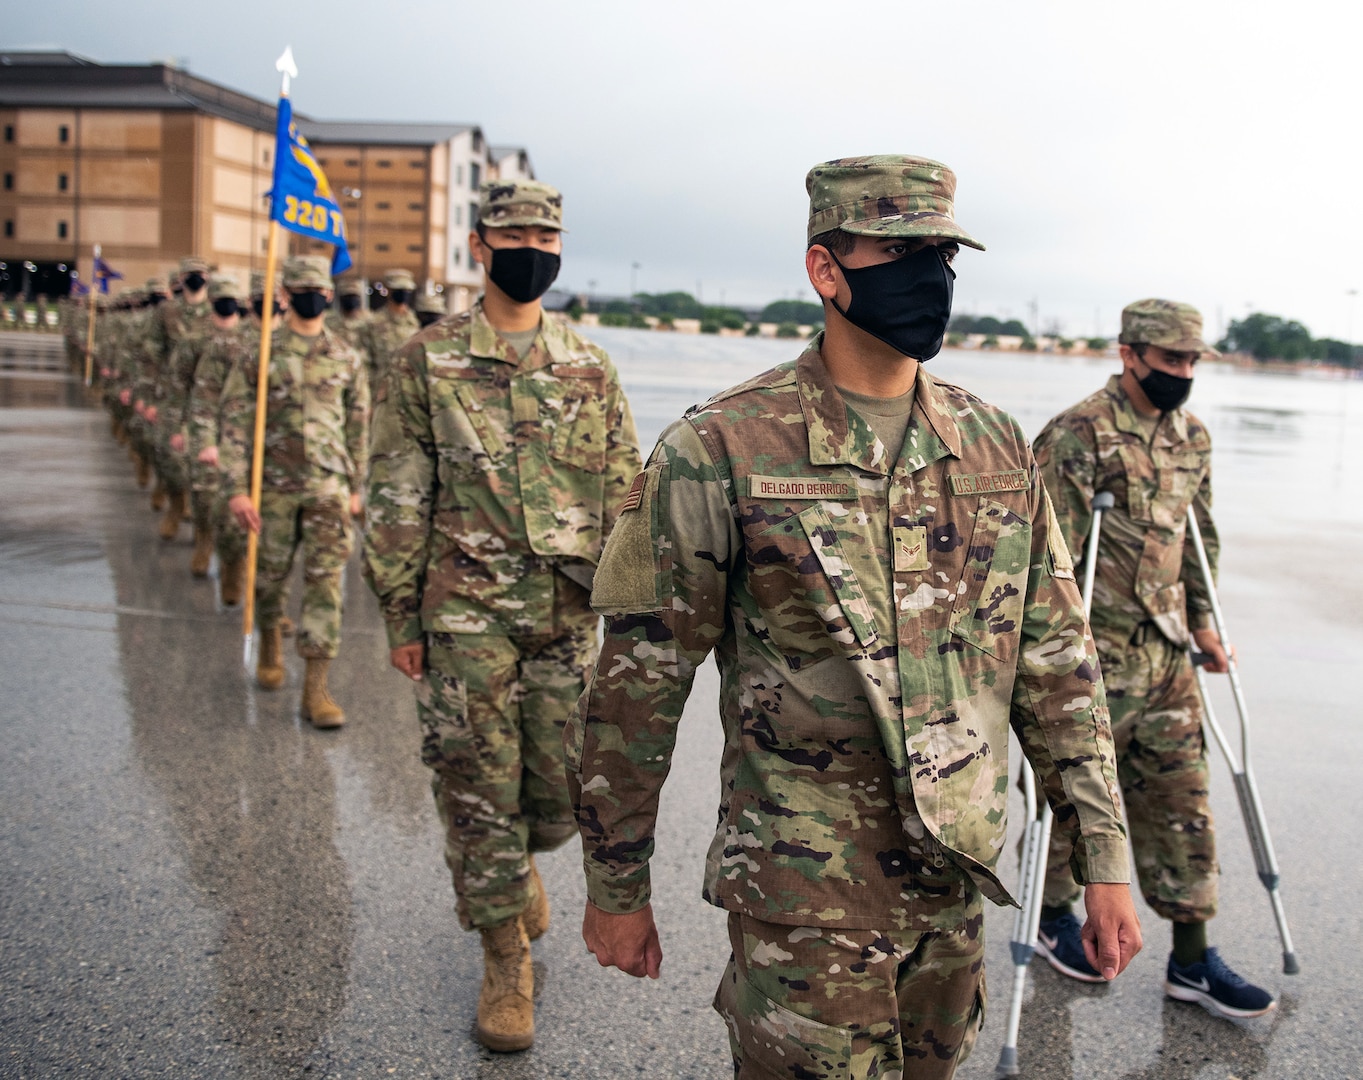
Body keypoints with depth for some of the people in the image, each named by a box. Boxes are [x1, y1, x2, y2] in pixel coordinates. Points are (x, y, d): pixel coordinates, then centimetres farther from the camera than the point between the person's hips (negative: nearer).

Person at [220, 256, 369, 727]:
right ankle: (270, 643, 43)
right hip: (274, 485, -1)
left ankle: (315, 688, -3)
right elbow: (234, 424, -3)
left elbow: (358, 427, 13)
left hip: (329, 485, 1)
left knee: (325, 582, -6)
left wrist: (357, 487, 12)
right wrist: (236, 489, -10)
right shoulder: (259, 355, -1)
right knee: (270, 574, 12)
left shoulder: (347, 359, 6)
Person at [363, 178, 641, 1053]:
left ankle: (518, 862, 43)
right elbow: (397, 499, 1)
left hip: (570, 619, 2)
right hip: (467, 618, -2)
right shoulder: (428, 362, 0)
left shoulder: (592, 368, 7)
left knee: (561, 795, 8)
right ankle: (507, 957, 22)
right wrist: (401, 617, -1)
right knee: (479, 792, 3)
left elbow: (625, 495, 9)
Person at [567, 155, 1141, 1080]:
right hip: (806, 899, -5)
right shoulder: (722, 450, -13)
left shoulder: (997, 446, 3)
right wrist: (617, 888, -3)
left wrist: (1105, 859, 4)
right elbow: (638, 682, -8)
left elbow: (1056, 661, 7)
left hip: (957, 885, 5)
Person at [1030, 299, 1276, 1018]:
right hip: (1093, 654, -7)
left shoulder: (1191, 438, 11)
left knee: (1181, 799, 9)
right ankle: (1052, 916, 30)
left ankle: (1191, 960, 19)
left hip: (1165, 651, 7)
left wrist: (1204, 622, 18)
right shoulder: (1077, 436, -14)